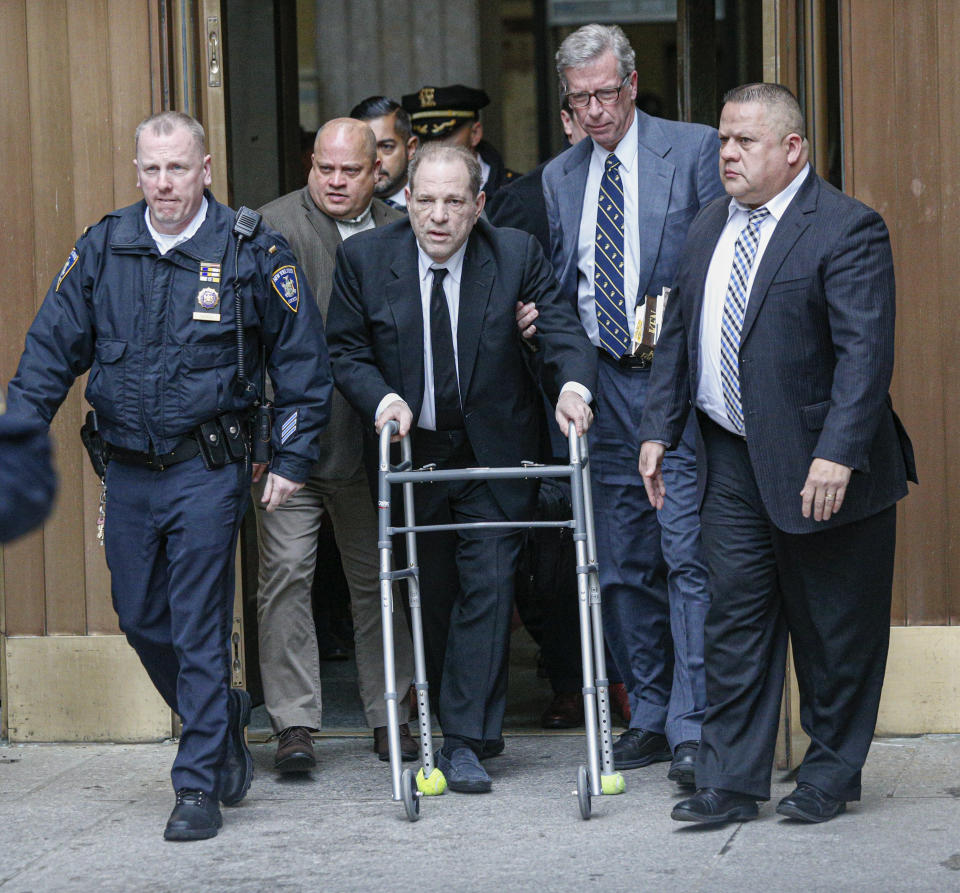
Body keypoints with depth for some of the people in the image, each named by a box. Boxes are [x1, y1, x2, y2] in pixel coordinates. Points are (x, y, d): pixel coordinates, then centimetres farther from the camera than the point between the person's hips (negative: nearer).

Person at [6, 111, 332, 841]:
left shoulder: (250, 253, -5)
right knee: (140, 618, 12)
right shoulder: (103, 249, 4)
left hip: (207, 471, -4)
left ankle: (198, 786, 3)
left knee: (198, 628, -5)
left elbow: (303, 357, 0)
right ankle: (221, 718, 36)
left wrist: (293, 458, -3)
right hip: (127, 471, 4)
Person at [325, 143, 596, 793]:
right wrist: (381, 398, -21)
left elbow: (559, 329, -11)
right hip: (411, 449, 1)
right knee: (431, 596, 11)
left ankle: (466, 741, -5)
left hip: (494, 462, -1)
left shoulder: (518, 255, -9)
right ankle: (441, 724, 29)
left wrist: (573, 383, -32)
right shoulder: (364, 259, -7)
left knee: (488, 587, -8)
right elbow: (347, 350, -2)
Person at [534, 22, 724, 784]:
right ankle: (648, 714, 17)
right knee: (623, 563, 8)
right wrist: (541, 317, -1)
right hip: (604, 383, 5)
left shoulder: (695, 149, 0)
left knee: (685, 551, -11)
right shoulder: (559, 178, 14)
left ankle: (690, 727, -10)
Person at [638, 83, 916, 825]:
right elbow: (678, 335, 18)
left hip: (820, 466, -6)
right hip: (735, 462, 6)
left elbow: (866, 353, -19)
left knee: (832, 630, 6)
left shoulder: (846, 230, -13)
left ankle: (830, 776, 20)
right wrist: (659, 429, 11)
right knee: (735, 620, 6)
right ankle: (732, 782, 11)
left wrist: (837, 455, -26)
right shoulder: (710, 228, 11)